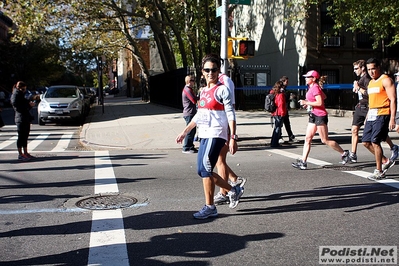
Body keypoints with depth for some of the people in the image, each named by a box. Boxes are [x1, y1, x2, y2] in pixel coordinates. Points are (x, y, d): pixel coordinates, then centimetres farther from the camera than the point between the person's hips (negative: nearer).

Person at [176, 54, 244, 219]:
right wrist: (184, 132, 23)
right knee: (203, 171, 8)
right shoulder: (203, 91, 16)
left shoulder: (222, 90, -6)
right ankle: (234, 190, 24)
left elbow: (231, 115, -11)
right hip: (204, 135, 9)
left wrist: (233, 138, -18)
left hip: (216, 135, -9)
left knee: (205, 169, -12)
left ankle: (210, 208, 0)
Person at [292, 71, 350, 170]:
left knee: (325, 140, -2)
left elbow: (319, 103, -23)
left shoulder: (315, 88, -15)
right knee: (307, 138, 3)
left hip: (320, 116, -10)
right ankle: (303, 162, 2)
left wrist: (306, 102, -17)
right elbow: (324, 97, 25)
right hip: (313, 116, 10)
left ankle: (344, 153, 14)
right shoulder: (312, 88, 13)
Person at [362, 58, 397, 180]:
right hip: (372, 115, 9)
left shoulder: (386, 80, -7)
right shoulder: (371, 82, 18)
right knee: (366, 142, 6)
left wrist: (392, 118, -19)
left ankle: (379, 172, 0)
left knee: (375, 142, -10)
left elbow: (393, 100, -12)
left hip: (382, 115, -8)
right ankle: (386, 161, 21)